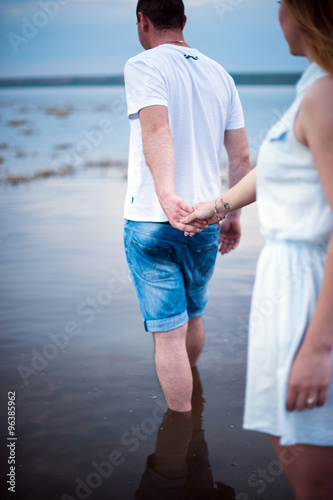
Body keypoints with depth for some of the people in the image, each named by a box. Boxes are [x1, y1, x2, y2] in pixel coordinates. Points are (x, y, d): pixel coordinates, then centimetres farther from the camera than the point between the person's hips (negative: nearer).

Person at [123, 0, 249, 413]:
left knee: (168, 332, 0)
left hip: (151, 222, -6)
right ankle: (189, 394, 47)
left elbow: (157, 131, -28)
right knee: (193, 315, 25)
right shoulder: (220, 75, 10)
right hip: (204, 224, 6)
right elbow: (241, 156, 9)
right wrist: (233, 215, 18)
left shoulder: (142, 67, -8)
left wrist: (166, 195, -41)